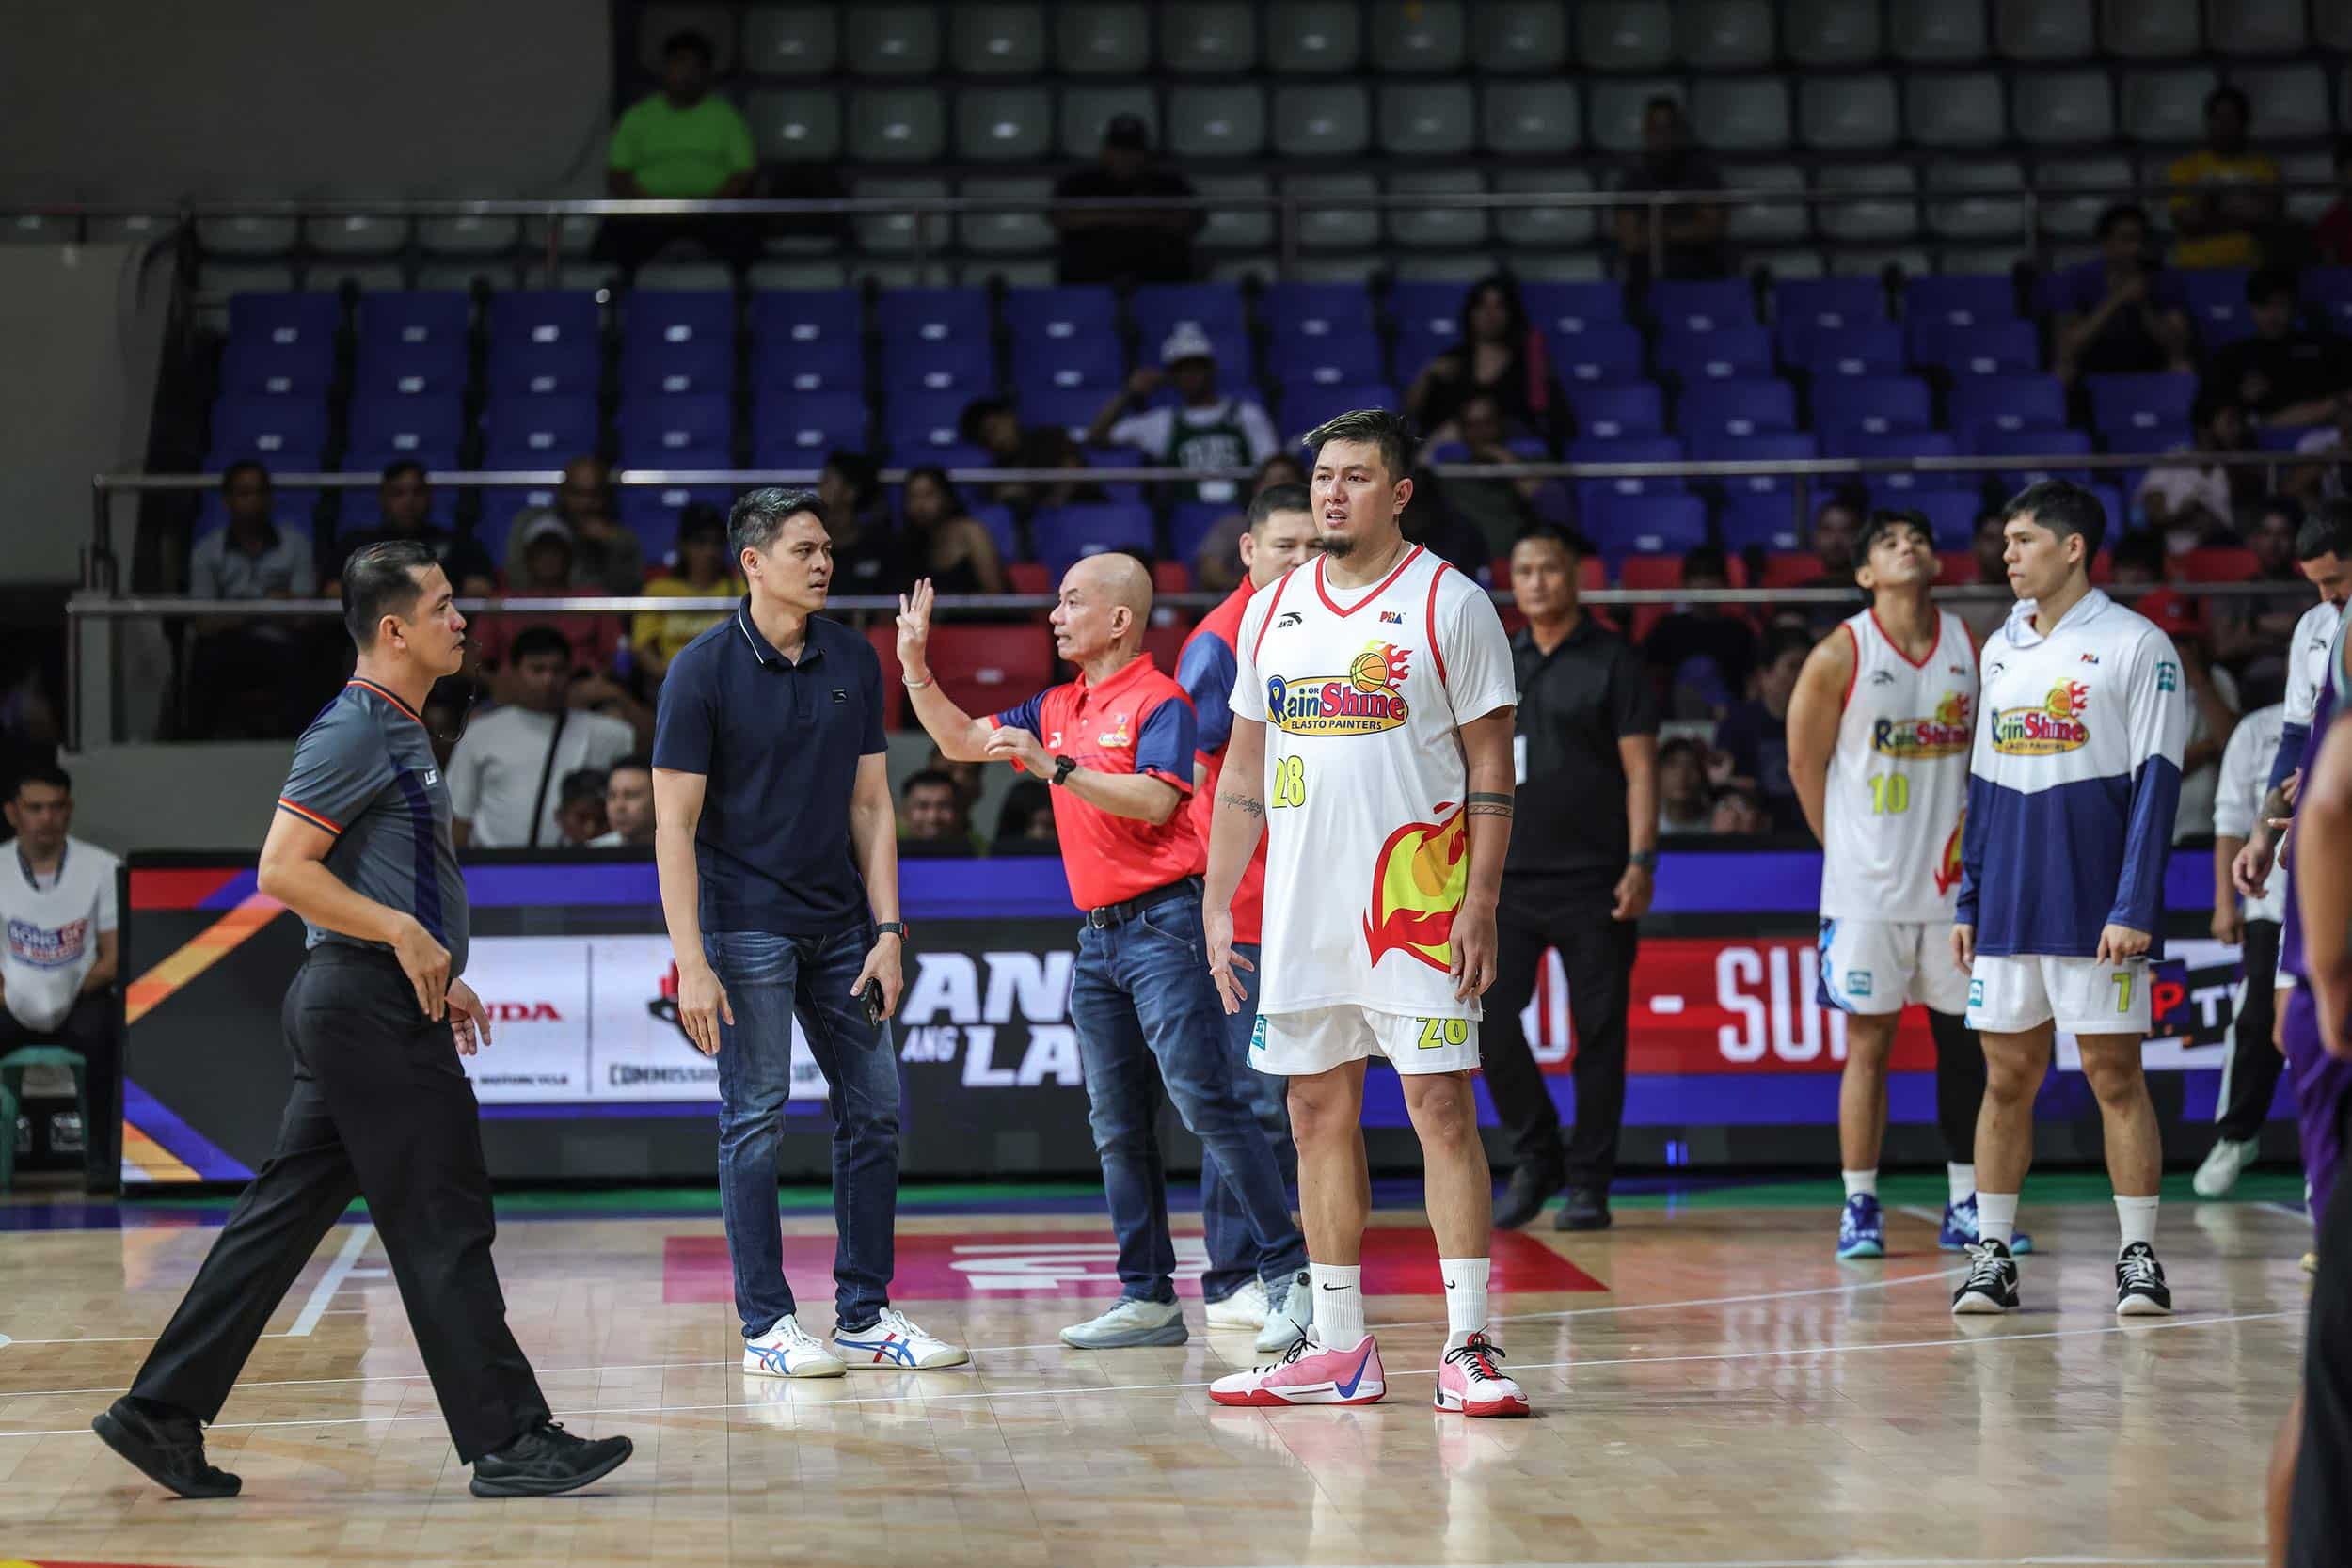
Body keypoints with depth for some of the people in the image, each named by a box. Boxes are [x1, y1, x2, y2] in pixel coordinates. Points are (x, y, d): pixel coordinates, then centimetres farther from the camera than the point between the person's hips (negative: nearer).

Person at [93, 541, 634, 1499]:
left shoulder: (395, 732, 19)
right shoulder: (354, 731, -13)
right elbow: (283, 871, -19)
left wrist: (435, 977, 23)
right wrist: (405, 934, -20)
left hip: (360, 1012, 10)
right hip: (370, 1009, -10)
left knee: (282, 1218, 10)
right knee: (443, 1230, -5)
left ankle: (162, 1415, 13)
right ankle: (509, 1443, -1)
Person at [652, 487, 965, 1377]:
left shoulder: (853, 661, 7)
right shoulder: (704, 671, -8)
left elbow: (870, 805, 10)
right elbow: (675, 823, -9)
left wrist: (887, 930, 1)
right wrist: (690, 963, -16)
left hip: (839, 924, 6)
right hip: (746, 926, -5)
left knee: (874, 1107, 6)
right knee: (755, 1118, -4)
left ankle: (866, 1316, 15)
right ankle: (767, 1327, 3)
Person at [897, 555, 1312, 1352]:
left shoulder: (1159, 702, -7)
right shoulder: (1058, 708, 17)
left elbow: (1155, 800, -21)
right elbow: (962, 739, 25)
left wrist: (1057, 768, -24)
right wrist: (916, 668, 13)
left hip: (1160, 923, -8)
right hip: (1097, 934, 8)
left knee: (1205, 1100, -14)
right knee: (1117, 1127, 6)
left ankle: (1290, 1272, -11)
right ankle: (1148, 1299, 9)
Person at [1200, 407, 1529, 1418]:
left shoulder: (1451, 605, -2)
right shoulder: (1271, 613, 12)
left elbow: (1491, 770, -4)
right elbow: (1243, 772, 16)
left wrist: (1481, 903, -12)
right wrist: (1217, 907, 10)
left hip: (1416, 904, -5)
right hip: (1301, 908, 5)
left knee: (1442, 1111, -7)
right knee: (1319, 1116, 8)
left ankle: (1468, 1346, -6)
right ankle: (1338, 1349, 14)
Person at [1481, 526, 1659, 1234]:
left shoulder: (1613, 661, 1)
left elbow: (1640, 768, -3)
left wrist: (1641, 862, -12)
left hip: (1593, 881, -3)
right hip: (1507, 876, 4)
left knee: (1599, 1030, 0)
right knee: (1488, 1022, -5)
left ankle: (1588, 1182, 8)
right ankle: (1535, 1159, 13)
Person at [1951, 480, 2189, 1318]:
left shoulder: (2136, 645, -5)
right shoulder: (2000, 649, 14)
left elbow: (2155, 782, -9)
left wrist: (2133, 908, -16)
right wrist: (1968, 901, 12)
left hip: (2095, 903, -5)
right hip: (2009, 904, 5)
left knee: (2115, 1075, -2)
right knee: (2007, 1076, 5)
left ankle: (2139, 1256, 4)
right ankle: (1991, 1257, 9)